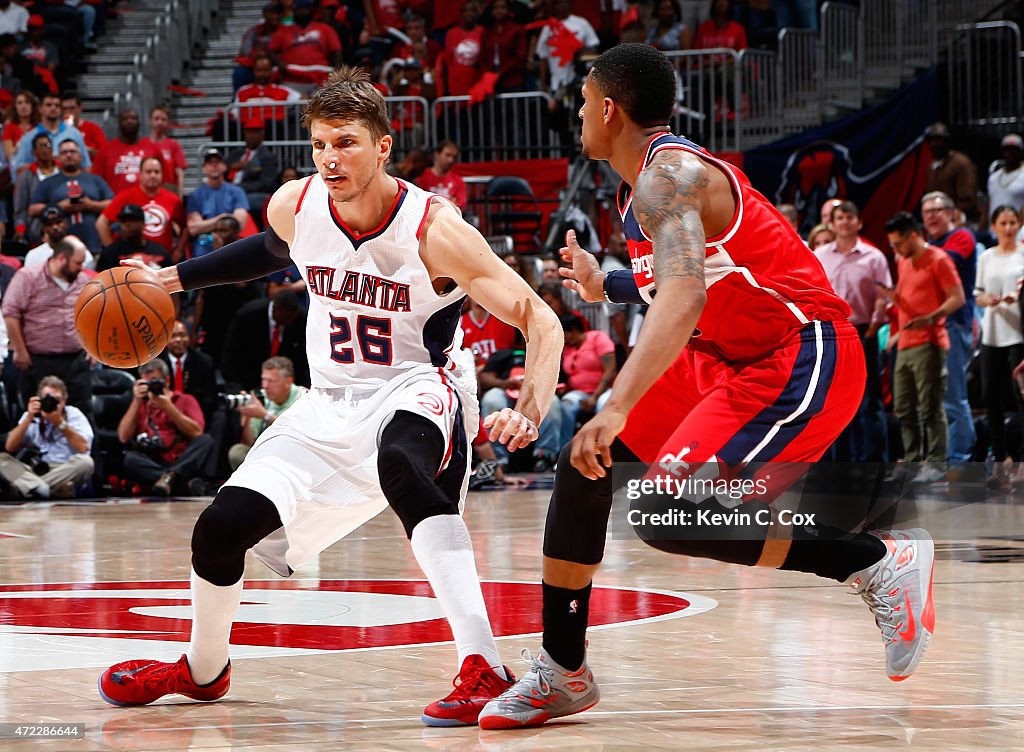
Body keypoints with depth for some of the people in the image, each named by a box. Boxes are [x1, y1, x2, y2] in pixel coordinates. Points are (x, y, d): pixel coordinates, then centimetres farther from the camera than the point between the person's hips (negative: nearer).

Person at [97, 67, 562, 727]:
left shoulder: (434, 230, -23)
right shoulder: (295, 206, -7)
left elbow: (540, 321, -23)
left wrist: (529, 413, -39)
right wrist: (174, 278, 18)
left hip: (416, 393, -6)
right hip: (331, 403, 6)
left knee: (400, 463, -41)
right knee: (222, 528, -2)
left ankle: (483, 668, -44)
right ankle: (203, 669, 31)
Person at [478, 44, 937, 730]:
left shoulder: (667, 177, -19)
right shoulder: (647, 183, 13)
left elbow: (683, 297, -37)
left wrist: (618, 410, -46)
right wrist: (604, 286, 36)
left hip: (801, 361, -10)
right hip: (730, 358, 10)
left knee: (664, 511, -22)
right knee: (585, 464, 7)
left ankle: (878, 561, -11)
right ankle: (561, 674, 15)